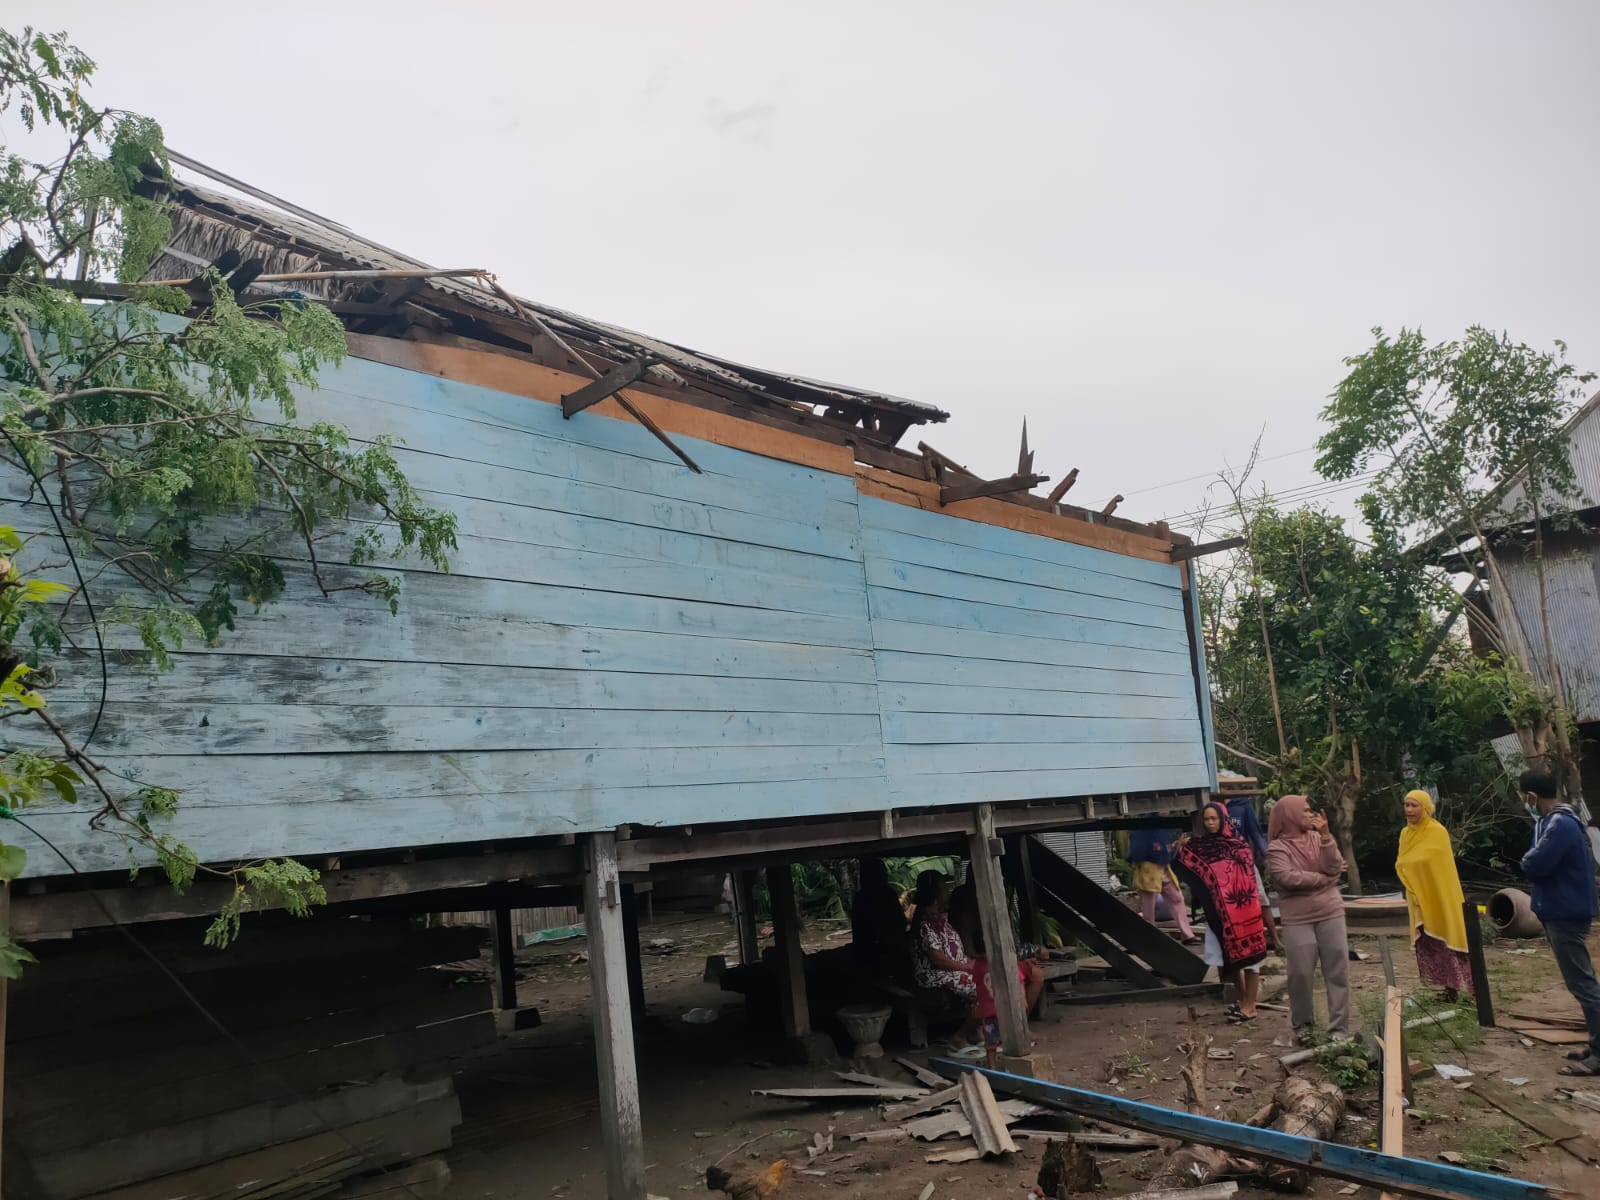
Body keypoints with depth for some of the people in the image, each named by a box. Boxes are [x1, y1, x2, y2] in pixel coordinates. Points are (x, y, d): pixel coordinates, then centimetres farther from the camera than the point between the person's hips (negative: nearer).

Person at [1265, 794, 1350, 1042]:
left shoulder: (1317, 838, 6)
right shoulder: (1277, 848, -5)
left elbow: (1334, 868, -6)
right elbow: (1289, 878, -18)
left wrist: (1326, 835, -15)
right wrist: (1323, 878, -7)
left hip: (1330, 914, 3)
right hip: (1297, 920, -3)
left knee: (1337, 972, 3)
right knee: (1300, 974, 1)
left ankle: (1339, 1028, 11)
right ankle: (1302, 1024, 20)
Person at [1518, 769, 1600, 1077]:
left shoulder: (1560, 825, -21)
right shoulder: (1555, 821, 12)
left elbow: (1532, 865, -25)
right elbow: (1545, 862, 16)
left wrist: (1529, 860, -5)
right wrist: (1535, 861, -3)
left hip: (1565, 915, -11)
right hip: (1560, 912, 11)